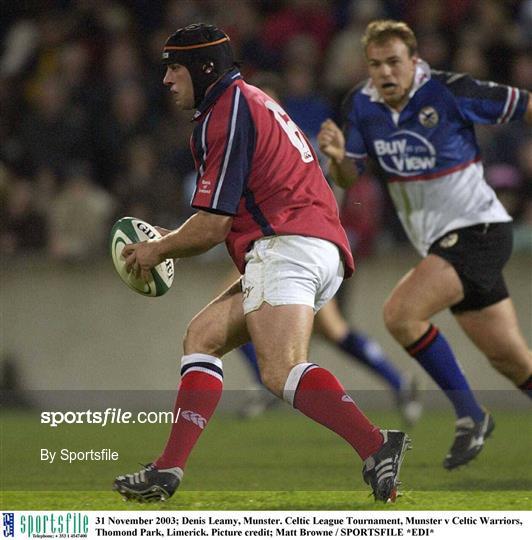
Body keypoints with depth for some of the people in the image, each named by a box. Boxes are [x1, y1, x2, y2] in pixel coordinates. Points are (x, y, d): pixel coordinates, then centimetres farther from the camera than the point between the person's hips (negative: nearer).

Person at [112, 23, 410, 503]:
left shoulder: (226, 115, -4)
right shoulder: (250, 101, 27)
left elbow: (212, 226, -6)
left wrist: (158, 250, 11)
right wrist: (169, 244, 31)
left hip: (286, 245, -11)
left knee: (281, 371, -25)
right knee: (202, 336, 12)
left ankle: (377, 446, -42)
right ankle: (169, 469, 3)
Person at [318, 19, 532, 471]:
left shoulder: (449, 92, -16)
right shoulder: (362, 106, 2)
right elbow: (349, 177, 9)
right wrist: (338, 155, -12)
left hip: (477, 228, -6)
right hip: (440, 244, 6)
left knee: (401, 314, -23)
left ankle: (470, 415, -8)